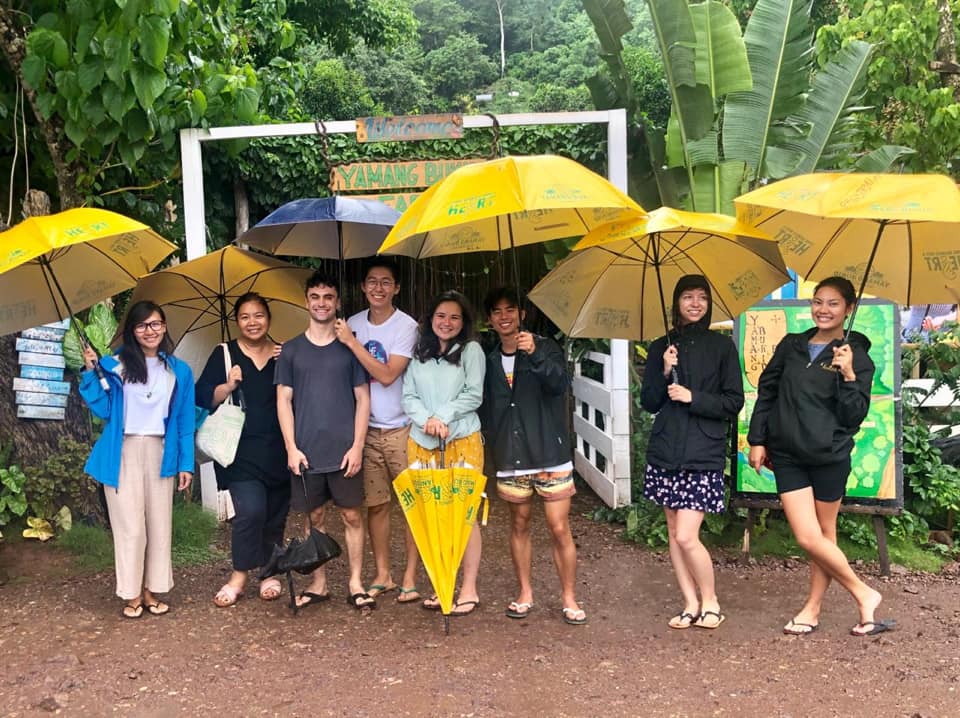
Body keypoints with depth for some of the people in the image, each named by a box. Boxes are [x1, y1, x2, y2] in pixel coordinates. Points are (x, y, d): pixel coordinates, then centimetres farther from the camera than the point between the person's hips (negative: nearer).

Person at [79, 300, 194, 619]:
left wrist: (186, 463, 3)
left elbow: (185, 420, 8)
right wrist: (90, 373, -10)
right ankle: (132, 594, 12)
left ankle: (152, 591, 19)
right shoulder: (115, 365, 1)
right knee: (130, 525, -1)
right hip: (123, 454, -2)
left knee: (159, 523, 6)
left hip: (160, 454, 2)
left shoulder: (179, 371, 7)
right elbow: (104, 411, -1)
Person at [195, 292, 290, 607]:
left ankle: (269, 572, 26)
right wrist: (228, 386, -18)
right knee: (250, 510, -14)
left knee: (276, 513, 8)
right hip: (241, 450, -3)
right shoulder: (224, 354, 4)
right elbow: (203, 397, 0)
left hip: (278, 450, 3)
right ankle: (239, 575, 4)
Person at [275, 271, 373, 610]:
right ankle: (318, 583, 20)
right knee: (315, 517, 9)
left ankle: (355, 583, 14)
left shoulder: (349, 347, 4)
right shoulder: (291, 350, 7)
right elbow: (284, 400, 5)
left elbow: (363, 398, 3)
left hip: (345, 451, -1)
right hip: (306, 452, 1)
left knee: (351, 516, 3)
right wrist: (291, 448, -4)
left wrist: (357, 446, -6)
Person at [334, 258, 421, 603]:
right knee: (375, 504, 9)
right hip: (367, 429, 4)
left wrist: (351, 342, -15)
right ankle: (382, 574, 21)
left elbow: (386, 375, -17)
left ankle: (410, 576, 10)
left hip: (402, 428, -4)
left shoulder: (406, 326, -9)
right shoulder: (352, 324, 6)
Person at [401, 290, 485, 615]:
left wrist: (443, 417, -13)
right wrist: (426, 420, -10)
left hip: (462, 440, -3)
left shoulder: (471, 350, 3)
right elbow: (408, 396, 8)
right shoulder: (419, 353, 13)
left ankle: (469, 589, 6)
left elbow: (473, 395, -3)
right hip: (422, 442, 4)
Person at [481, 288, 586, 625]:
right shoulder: (490, 360, 8)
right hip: (510, 459, 4)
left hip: (550, 455, -4)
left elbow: (560, 383, -23)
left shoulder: (544, 347, -4)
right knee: (519, 525, 14)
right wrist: (490, 439, 8)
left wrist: (535, 354, -37)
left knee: (560, 530, -1)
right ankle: (525, 593, 28)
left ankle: (569, 598, 13)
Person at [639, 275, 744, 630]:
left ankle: (710, 602, 13)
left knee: (687, 537, -9)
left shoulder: (722, 346, 1)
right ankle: (691, 604, 21)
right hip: (665, 450, 4)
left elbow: (734, 402, -1)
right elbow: (648, 402, 7)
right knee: (673, 532, 8)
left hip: (704, 453, -4)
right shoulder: (661, 347, 9)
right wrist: (665, 372, -9)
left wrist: (693, 397, -13)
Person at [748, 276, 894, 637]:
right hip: (787, 455, 2)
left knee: (824, 534, 7)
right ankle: (864, 595, 16)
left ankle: (813, 607, 23)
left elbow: (855, 416, -7)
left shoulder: (857, 356, -1)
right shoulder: (791, 345, 7)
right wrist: (757, 440, 6)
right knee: (808, 538, -3)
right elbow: (766, 392, 10)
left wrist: (848, 375, -19)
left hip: (830, 457, -2)